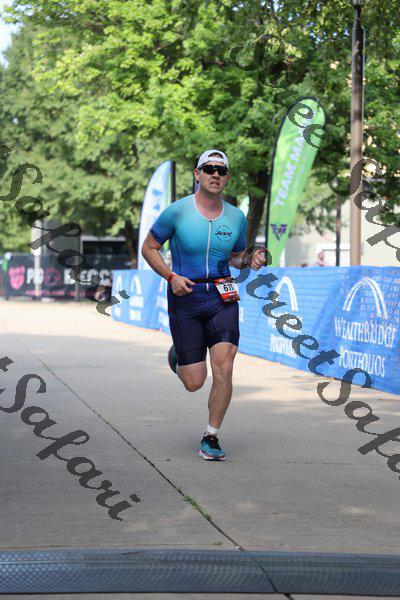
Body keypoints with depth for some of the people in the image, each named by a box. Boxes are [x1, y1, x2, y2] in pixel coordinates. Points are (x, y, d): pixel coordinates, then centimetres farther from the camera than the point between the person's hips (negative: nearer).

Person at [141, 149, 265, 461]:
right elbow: (149, 248, 3)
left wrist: (251, 259, -3)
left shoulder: (236, 217, 4)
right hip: (185, 298, -2)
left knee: (224, 368, -15)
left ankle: (211, 437, 3)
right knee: (194, 383, 1)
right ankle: (178, 354, 39)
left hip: (222, 297, 2)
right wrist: (171, 277, -12)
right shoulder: (177, 211, -7)